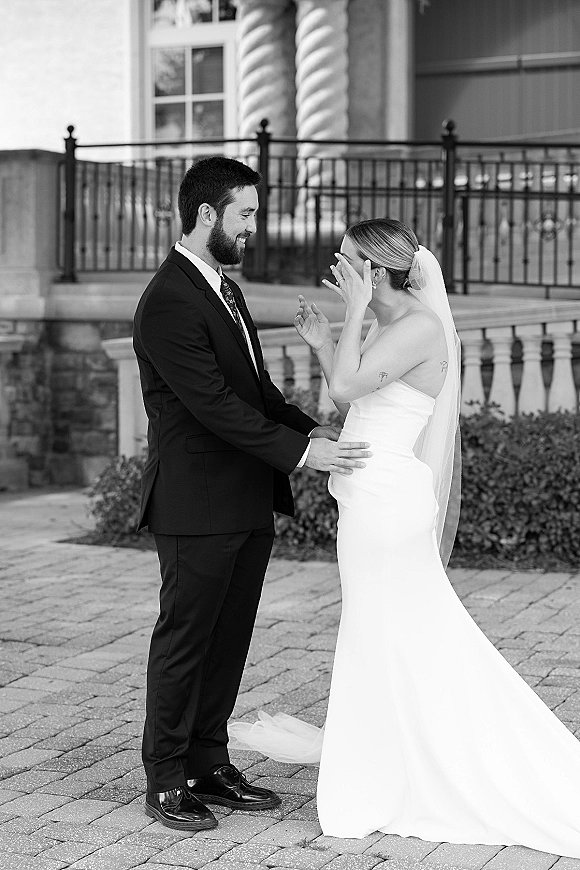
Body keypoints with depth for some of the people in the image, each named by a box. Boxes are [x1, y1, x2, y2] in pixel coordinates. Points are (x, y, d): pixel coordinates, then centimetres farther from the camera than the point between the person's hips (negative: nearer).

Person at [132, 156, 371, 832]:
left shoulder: (225, 290, 14)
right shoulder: (169, 304, -18)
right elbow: (215, 405, -22)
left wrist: (309, 429, 1)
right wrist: (300, 452, -21)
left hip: (248, 507, 9)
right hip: (197, 509, -9)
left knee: (228, 640, 14)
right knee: (183, 641, 3)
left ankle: (209, 763, 26)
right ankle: (166, 781, 14)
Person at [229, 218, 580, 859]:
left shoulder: (422, 326, -17)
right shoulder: (385, 326, 11)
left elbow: (346, 386, -25)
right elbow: (350, 401, 16)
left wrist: (355, 311, -18)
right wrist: (320, 341, 10)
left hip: (386, 500, -10)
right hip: (375, 498, 10)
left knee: (394, 636, 1)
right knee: (390, 631, 18)